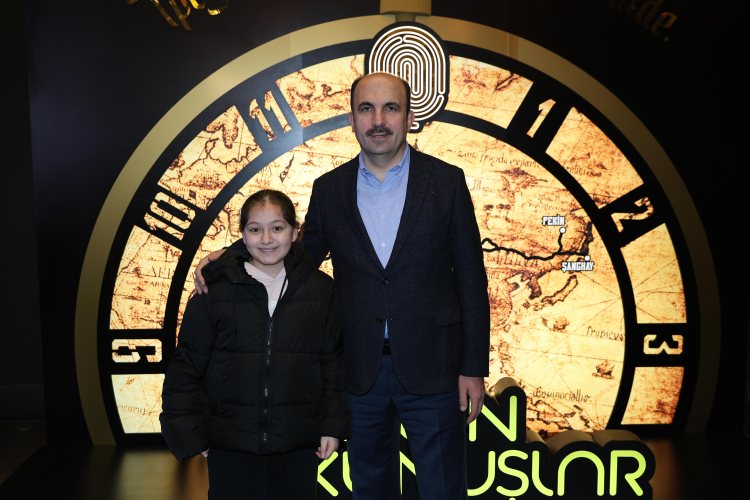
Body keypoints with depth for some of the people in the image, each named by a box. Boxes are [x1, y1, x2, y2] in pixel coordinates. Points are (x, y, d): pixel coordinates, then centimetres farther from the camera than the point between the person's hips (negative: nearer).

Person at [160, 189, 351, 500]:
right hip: (229, 448, -1)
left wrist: (333, 425, 3)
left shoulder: (321, 290, 0)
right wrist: (189, 434, -1)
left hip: (298, 449, 1)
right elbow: (187, 366, 0)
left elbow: (332, 361, 5)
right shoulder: (215, 291, -5)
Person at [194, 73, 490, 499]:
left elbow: (472, 279, -2)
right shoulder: (329, 189, 3)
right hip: (361, 372, 3)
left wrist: (474, 367, -5)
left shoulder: (447, 181, -3)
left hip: (432, 370, -2)